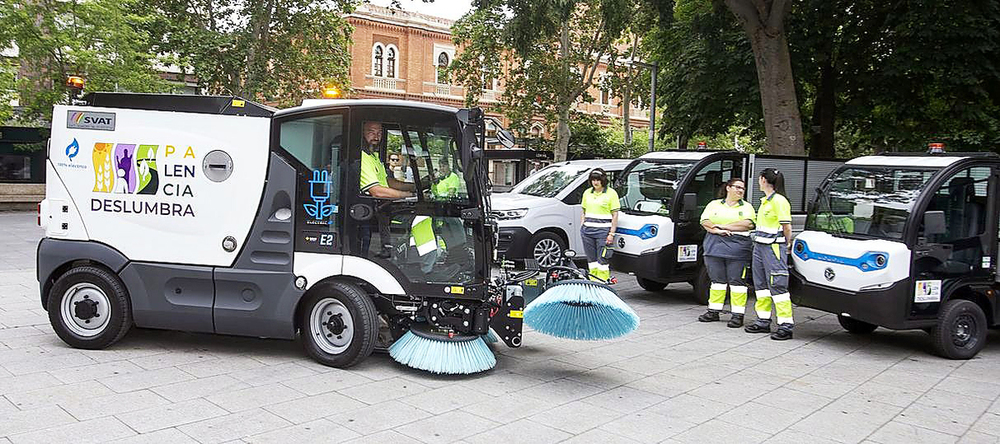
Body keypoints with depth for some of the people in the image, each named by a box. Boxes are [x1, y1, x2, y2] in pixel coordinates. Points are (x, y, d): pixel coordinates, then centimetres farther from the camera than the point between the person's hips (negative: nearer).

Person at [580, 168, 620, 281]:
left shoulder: (611, 193, -2)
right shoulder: (587, 193, 14)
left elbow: (615, 215, -4)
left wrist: (611, 234, -10)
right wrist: (581, 227, 11)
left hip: (603, 230, -5)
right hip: (588, 230, 5)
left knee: (602, 260, -6)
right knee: (591, 259, 8)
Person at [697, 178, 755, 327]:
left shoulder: (746, 207, 10)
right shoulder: (714, 204, 16)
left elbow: (748, 224, -7)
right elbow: (704, 221, 4)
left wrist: (724, 226, -8)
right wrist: (718, 230, -14)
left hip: (737, 248, -2)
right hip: (715, 246, 2)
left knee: (737, 281, -4)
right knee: (717, 280, 7)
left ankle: (738, 315, -1)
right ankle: (714, 311, 14)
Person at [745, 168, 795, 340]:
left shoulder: (779, 201, -14)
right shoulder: (764, 201, 15)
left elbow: (787, 226, -13)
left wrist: (787, 245, -3)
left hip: (774, 247, -10)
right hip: (760, 245, 10)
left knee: (777, 286, -8)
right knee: (761, 284, 13)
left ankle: (786, 325, -4)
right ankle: (763, 321, 22)